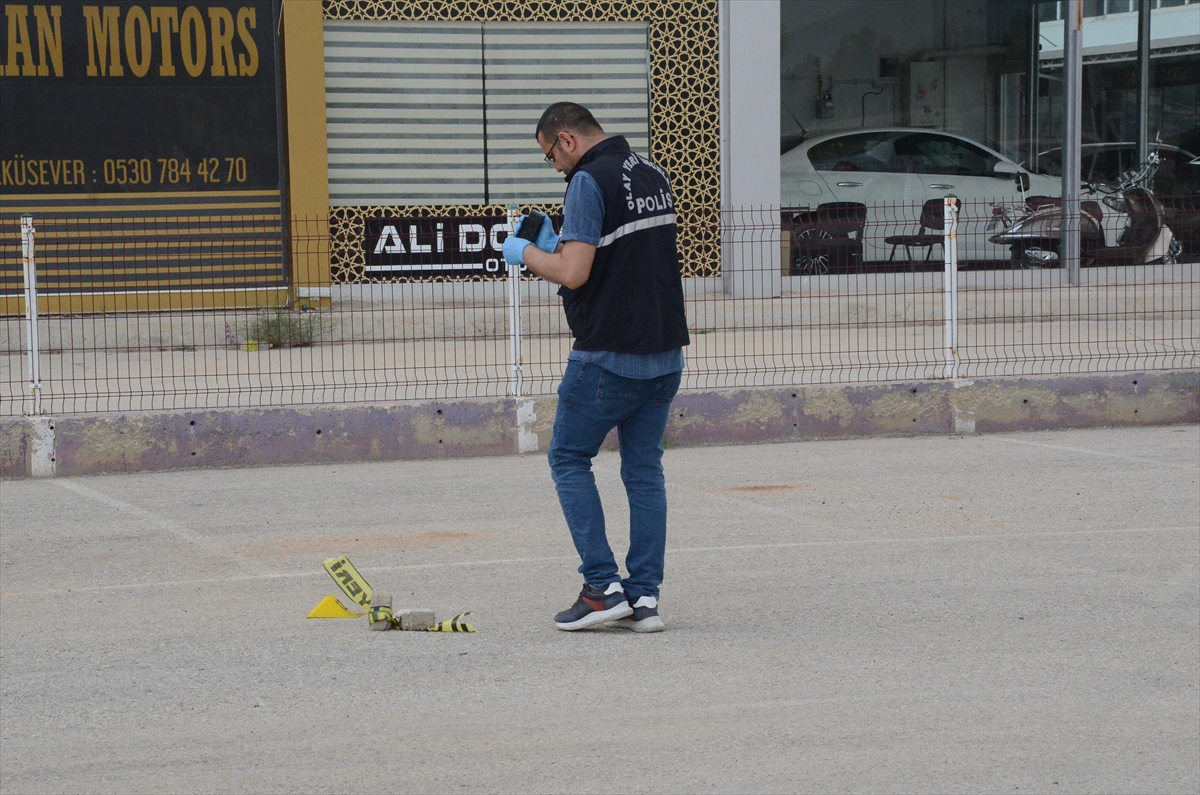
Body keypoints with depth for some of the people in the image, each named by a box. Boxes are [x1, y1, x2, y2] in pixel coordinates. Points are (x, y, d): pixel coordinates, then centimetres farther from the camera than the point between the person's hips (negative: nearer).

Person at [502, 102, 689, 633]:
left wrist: (526, 253, -2)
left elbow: (574, 273, -20)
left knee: (569, 459, 7)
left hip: (608, 355, -7)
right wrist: (555, 245, 19)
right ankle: (644, 597, 7)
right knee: (644, 469, 11)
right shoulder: (653, 175, 12)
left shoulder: (589, 181, -13)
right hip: (665, 351, 7)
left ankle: (603, 588, 0)